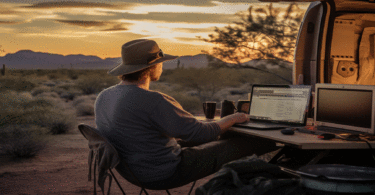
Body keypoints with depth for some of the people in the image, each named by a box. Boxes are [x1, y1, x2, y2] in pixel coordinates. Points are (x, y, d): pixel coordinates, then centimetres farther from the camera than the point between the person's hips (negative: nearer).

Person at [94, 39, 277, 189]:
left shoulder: (103, 97, -3)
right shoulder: (154, 101, -30)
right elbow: (200, 133, -24)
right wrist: (231, 119, -4)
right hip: (164, 174, -9)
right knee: (243, 142, 3)